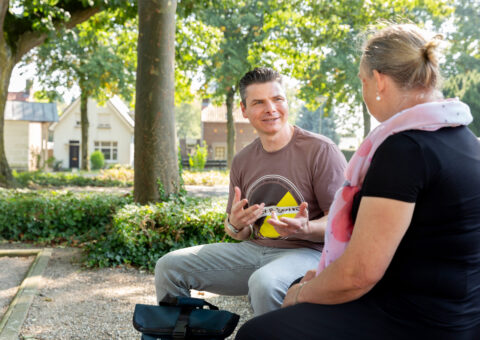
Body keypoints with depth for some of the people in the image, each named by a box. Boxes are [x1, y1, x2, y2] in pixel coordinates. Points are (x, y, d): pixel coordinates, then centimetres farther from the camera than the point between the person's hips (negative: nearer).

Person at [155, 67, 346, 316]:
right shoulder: (242, 161, 11)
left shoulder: (320, 150, -7)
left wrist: (305, 228, -29)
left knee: (264, 283, -39)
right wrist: (235, 225, -7)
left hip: (304, 251, -5)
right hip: (252, 249, 6)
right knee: (169, 267, -5)